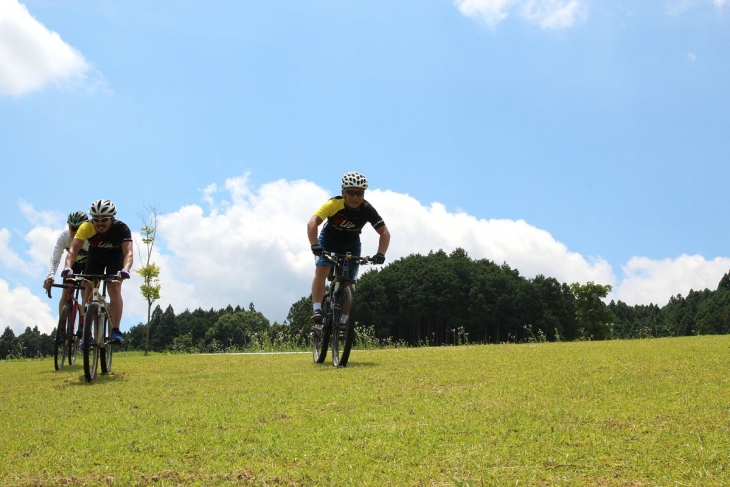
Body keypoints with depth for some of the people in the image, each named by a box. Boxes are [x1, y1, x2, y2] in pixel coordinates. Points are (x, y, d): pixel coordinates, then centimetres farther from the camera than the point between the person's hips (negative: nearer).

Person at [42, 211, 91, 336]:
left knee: (86, 292, -18)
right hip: (73, 262, 3)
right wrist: (50, 276, -52)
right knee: (65, 294, -8)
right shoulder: (63, 237, -30)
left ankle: (82, 326, -11)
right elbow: (55, 259, -35)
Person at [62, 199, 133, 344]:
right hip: (95, 256, 2)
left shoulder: (121, 228, -35)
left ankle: (116, 331, -19)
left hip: (115, 257, -2)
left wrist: (125, 270, -65)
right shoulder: (86, 227, -32)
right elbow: (73, 250, -39)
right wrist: (68, 267, -58)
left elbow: (129, 253, -46)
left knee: (114, 289, -21)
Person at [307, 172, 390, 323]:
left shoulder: (367, 210, -26)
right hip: (329, 240, -2)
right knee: (321, 271, -26)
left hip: (351, 244, 2)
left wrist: (380, 253, -38)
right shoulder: (333, 204, -32)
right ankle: (317, 310, -29)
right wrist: (315, 246, -54)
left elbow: (385, 233, -23)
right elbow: (312, 223, -41)